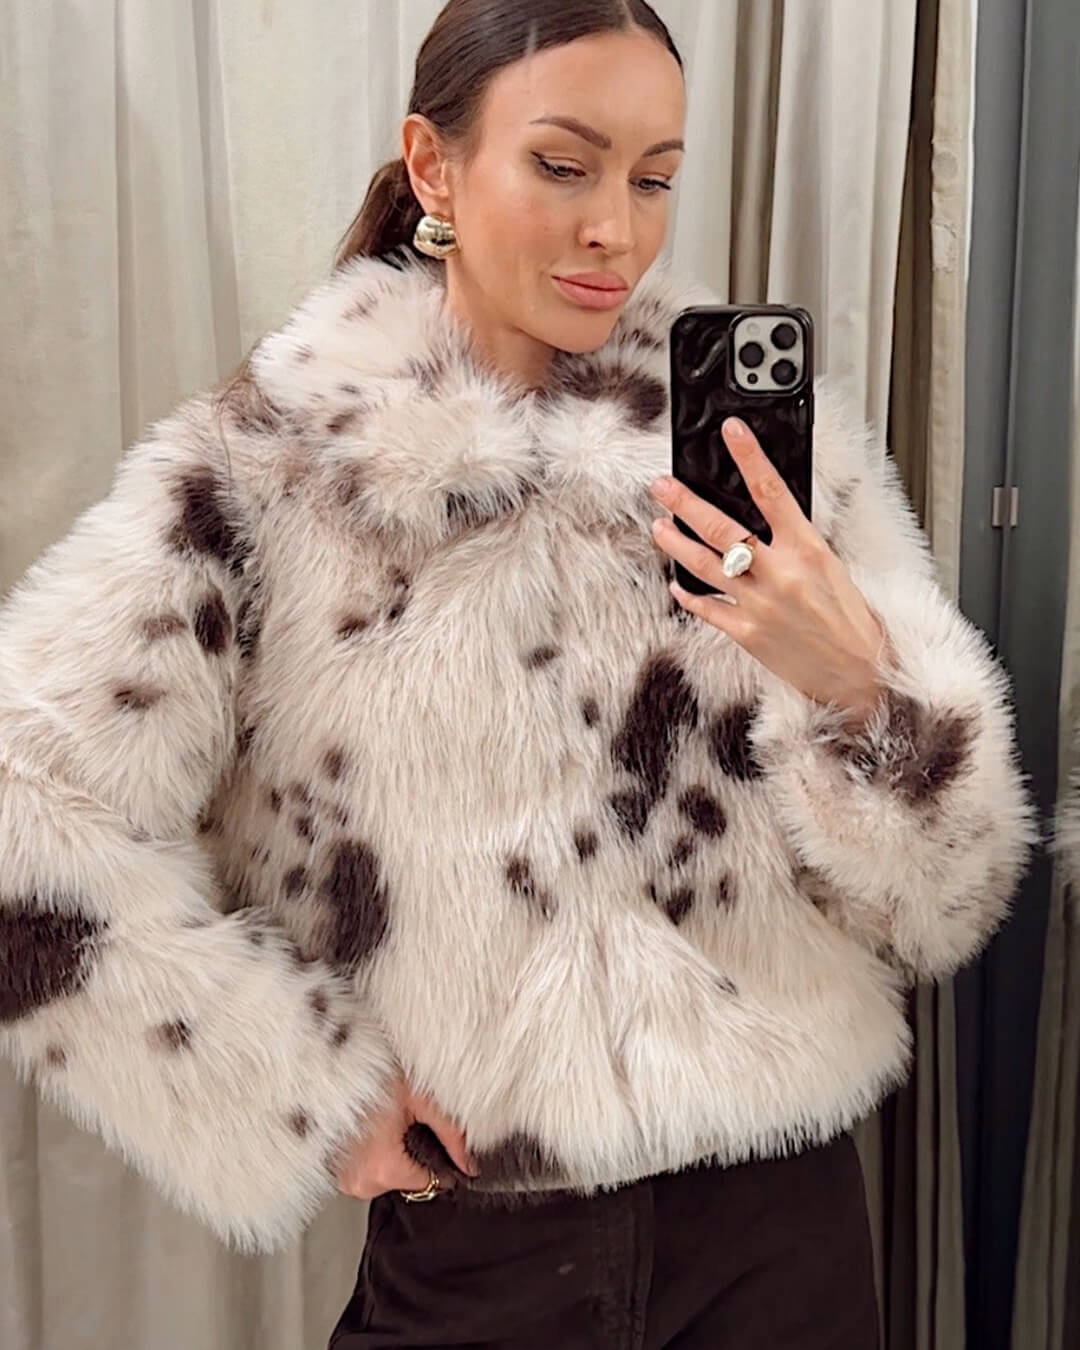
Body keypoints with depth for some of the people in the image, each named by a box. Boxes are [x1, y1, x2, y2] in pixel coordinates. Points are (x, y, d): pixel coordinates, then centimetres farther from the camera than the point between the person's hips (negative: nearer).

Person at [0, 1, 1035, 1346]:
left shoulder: (775, 444, -4)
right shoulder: (260, 474, -9)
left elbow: (945, 905, -4)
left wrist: (851, 679, -23)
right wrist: (306, 1095, -13)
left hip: (779, 1231, 2)